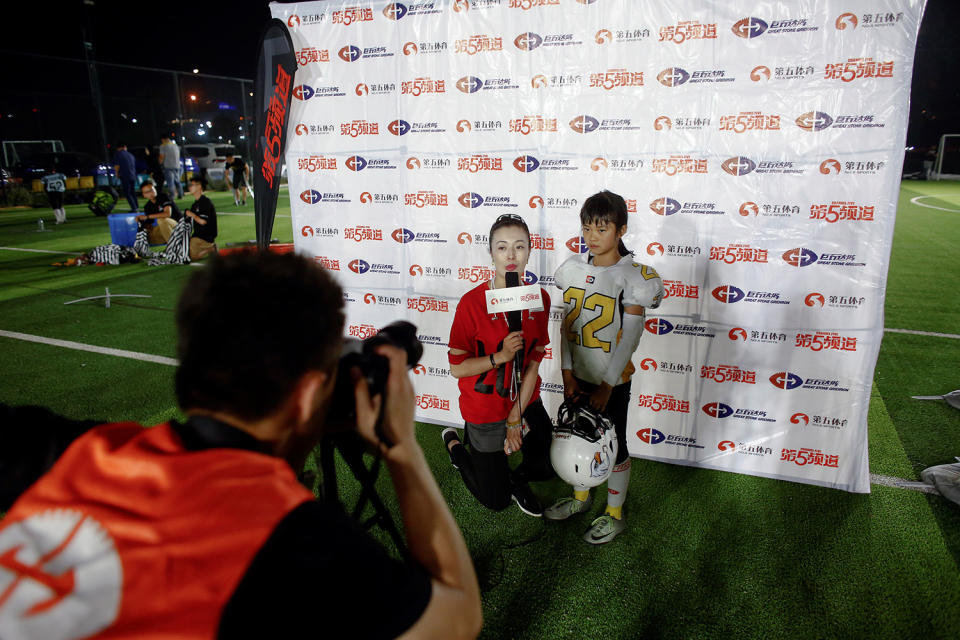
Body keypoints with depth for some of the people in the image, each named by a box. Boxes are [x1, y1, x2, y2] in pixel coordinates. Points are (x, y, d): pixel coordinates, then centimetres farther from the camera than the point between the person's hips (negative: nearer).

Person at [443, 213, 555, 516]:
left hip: (526, 402, 4)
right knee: (497, 501, 12)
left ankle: (516, 479, 41)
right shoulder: (472, 303, -20)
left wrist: (515, 420, -9)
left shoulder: (539, 298, -7)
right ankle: (454, 443, 33)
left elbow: (534, 363, -6)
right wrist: (500, 357, -31)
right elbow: (457, 367, -17)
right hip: (486, 409, -4)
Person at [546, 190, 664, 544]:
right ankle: (580, 496, 44)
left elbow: (629, 338, -15)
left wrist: (606, 386, -14)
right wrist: (567, 373, -3)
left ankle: (615, 514, 30)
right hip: (578, 373, 5)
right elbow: (566, 325, 1)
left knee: (614, 445, 10)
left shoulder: (632, 275, -15)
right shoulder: (573, 268, -1)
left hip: (613, 379, -5)